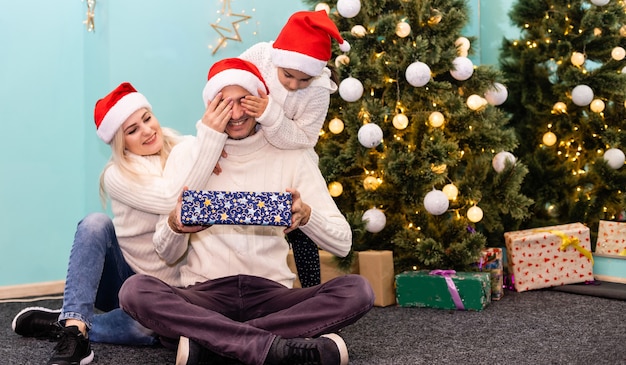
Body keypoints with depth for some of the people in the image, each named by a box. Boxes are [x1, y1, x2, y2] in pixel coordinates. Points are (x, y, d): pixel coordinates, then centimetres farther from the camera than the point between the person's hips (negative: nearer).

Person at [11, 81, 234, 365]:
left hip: (168, 286, 0)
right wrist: (208, 134, -35)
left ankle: (65, 324, -17)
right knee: (95, 224, -30)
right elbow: (173, 200, -28)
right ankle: (74, 329, -36)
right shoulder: (118, 176, -11)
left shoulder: (187, 149, -3)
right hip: (125, 275, 0)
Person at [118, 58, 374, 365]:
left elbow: (342, 243, 3)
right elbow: (168, 255, 7)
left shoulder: (291, 156, 8)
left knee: (358, 290, -25)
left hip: (272, 294, 1)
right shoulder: (187, 154, 8)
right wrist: (175, 225, -17)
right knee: (135, 290, -29)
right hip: (205, 295, -1)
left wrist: (307, 215, -18)